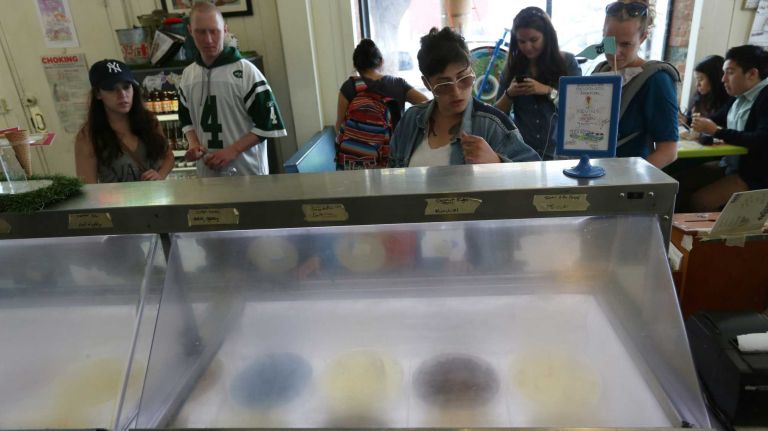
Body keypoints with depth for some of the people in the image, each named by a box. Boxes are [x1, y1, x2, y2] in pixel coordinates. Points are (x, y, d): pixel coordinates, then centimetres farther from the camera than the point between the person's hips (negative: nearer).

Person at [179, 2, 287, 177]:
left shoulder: (246, 72, -9)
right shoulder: (187, 75, 7)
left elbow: (268, 124, -10)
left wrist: (232, 150, -16)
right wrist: (193, 143, -1)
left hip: (247, 173, -4)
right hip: (207, 173, 5)